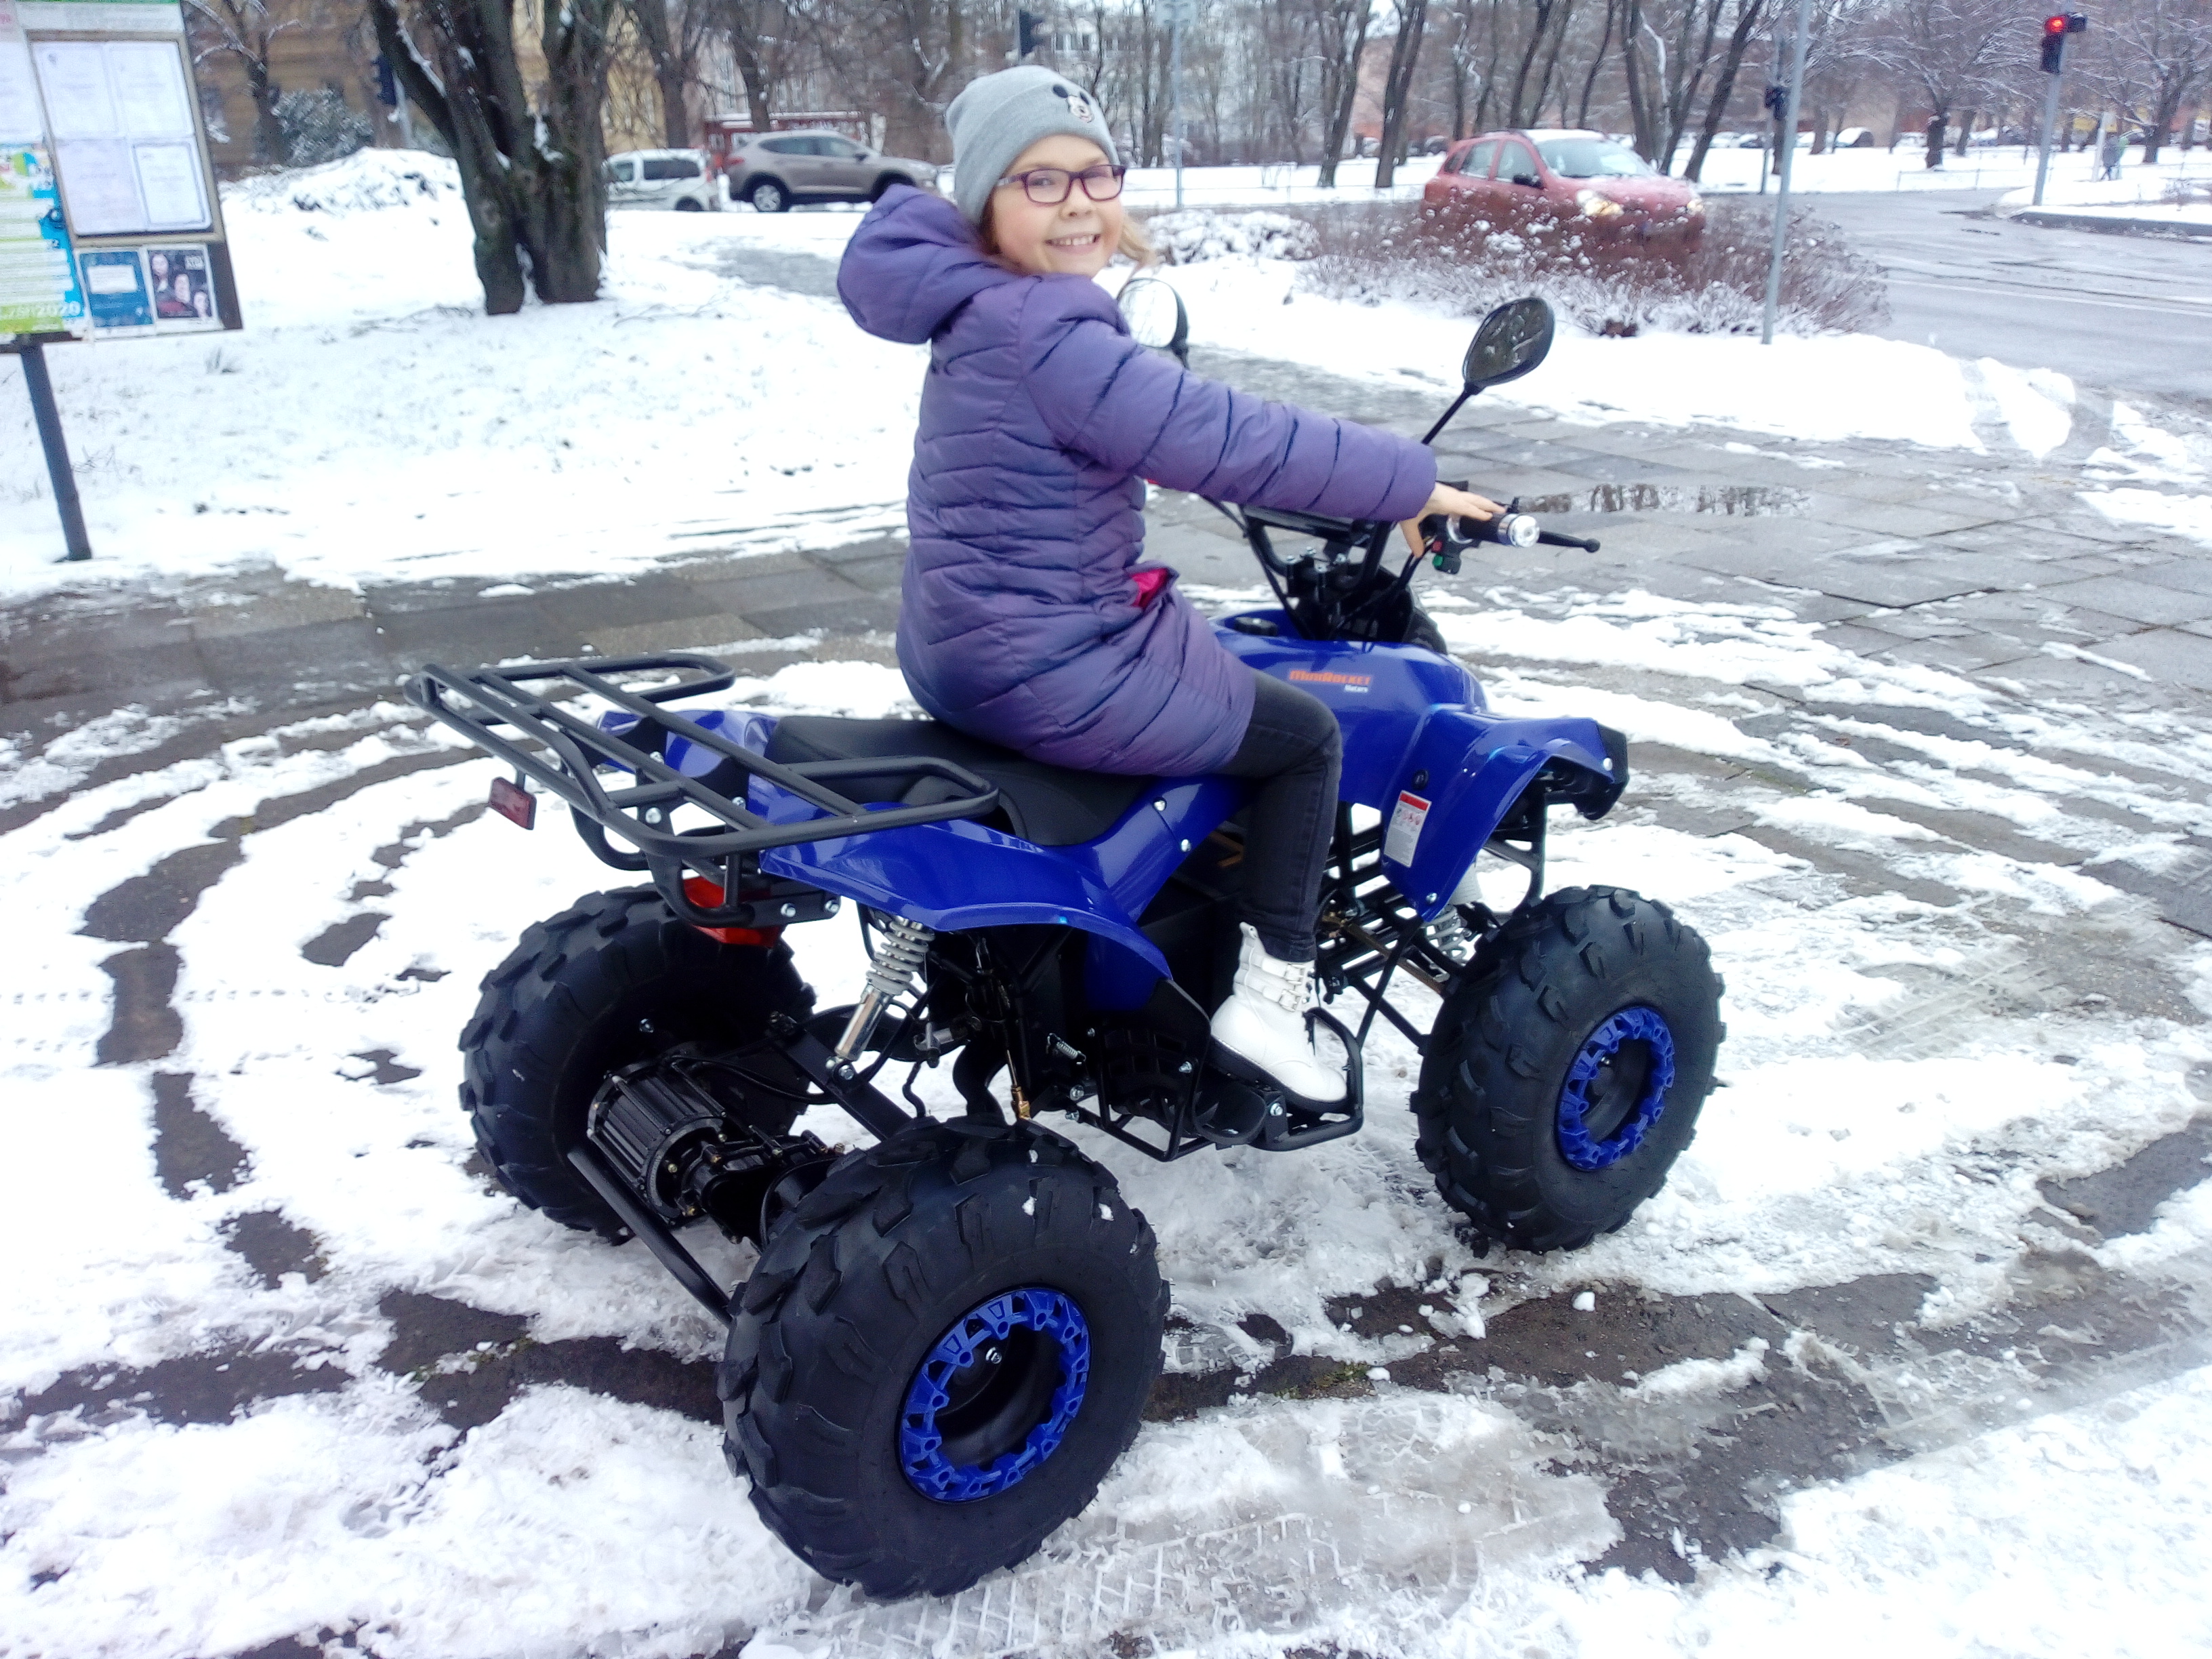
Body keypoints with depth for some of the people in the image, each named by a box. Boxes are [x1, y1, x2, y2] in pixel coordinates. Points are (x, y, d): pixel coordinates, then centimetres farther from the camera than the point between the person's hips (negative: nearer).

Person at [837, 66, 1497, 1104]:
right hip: (1047, 681, -10)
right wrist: (1413, 484, -16)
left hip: (959, 656, 10)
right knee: (1306, 735, 7)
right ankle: (1269, 996, 10)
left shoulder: (983, 314, 7)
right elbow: (1237, 442, -26)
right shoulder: (1047, 339, -24)